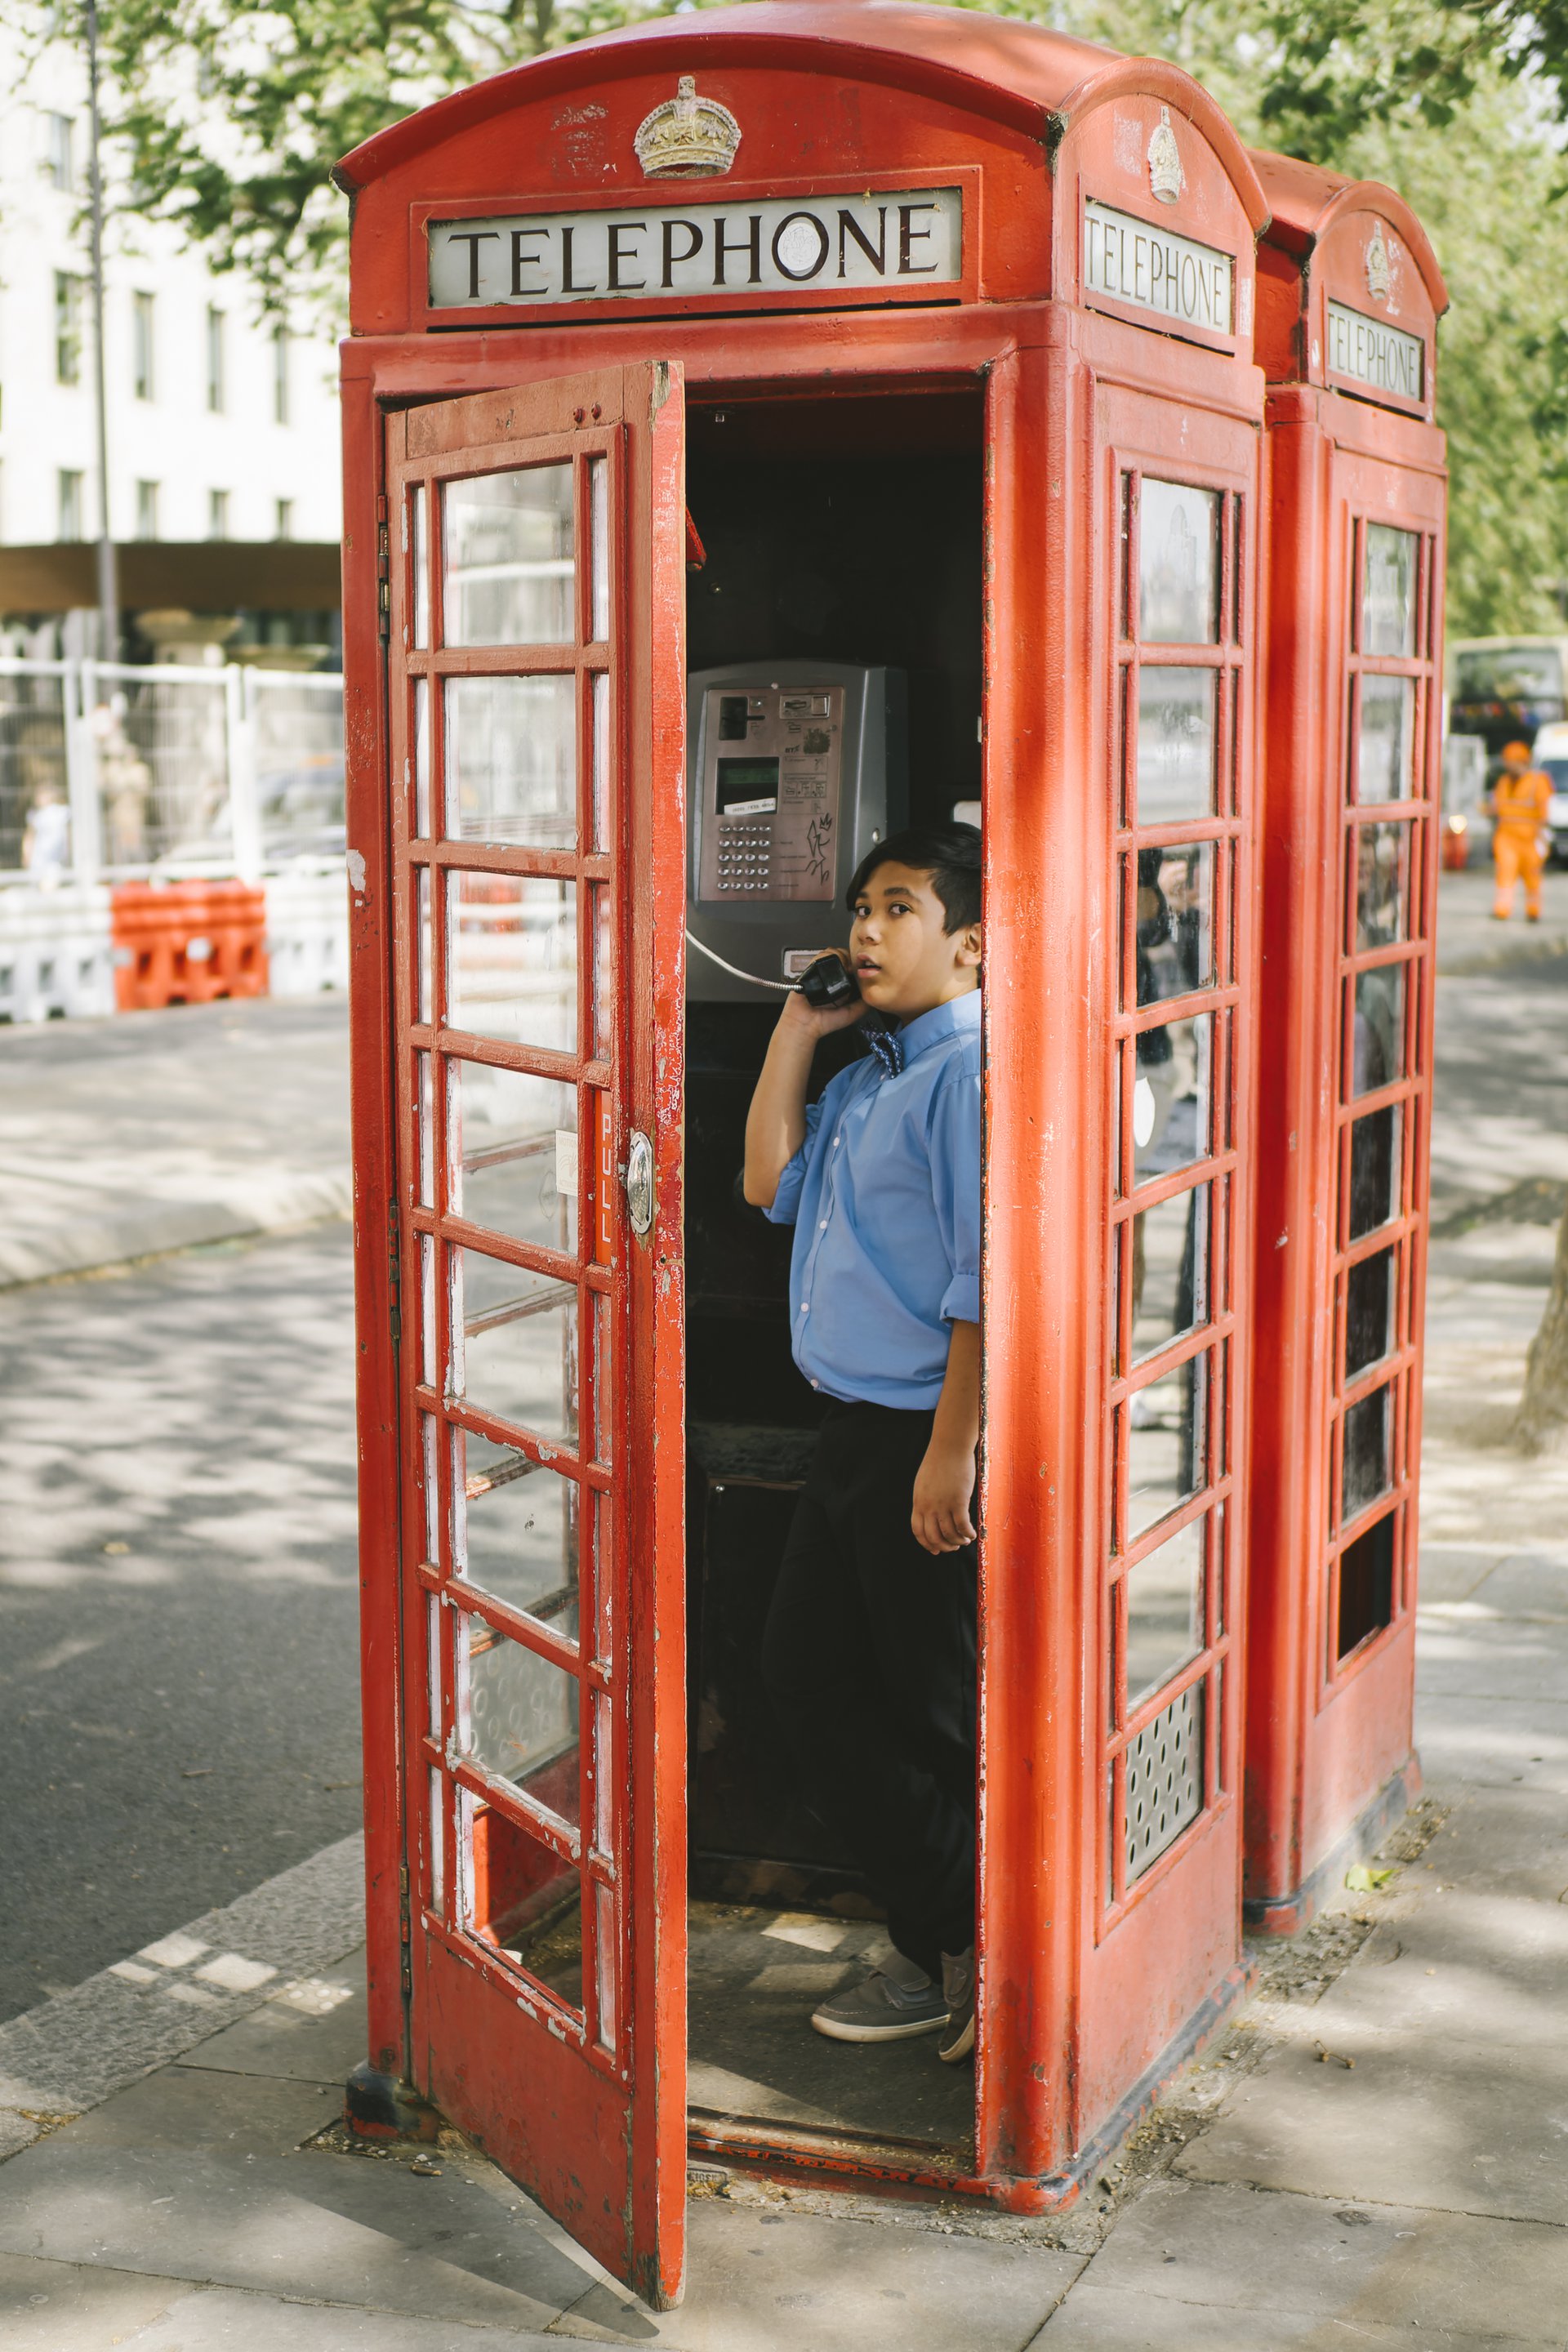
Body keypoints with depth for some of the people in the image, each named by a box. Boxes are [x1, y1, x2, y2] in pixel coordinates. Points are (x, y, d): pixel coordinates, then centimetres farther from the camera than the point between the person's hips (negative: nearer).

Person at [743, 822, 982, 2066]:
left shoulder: (972, 1073, -17)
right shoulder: (868, 1072, 14)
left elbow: (986, 1283, -21)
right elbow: (772, 1184, 10)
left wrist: (952, 1451, -22)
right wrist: (799, 1026, 9)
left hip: (930, 1437, -10)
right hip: (857, 1428, 10)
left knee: (938, 1716, 2)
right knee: (805, 1671, 15)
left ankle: (969, 1958, 20)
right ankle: (940, 1944, 25)